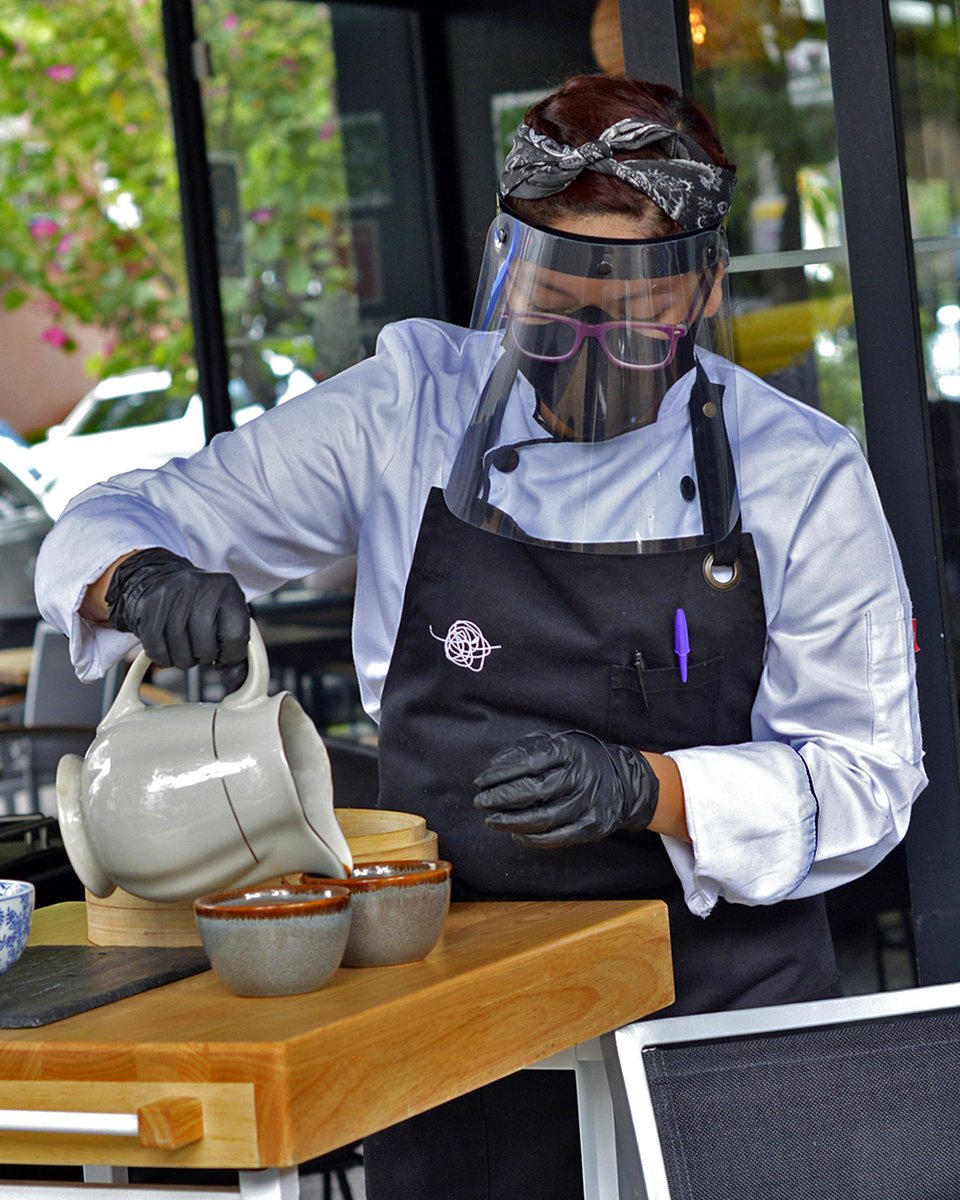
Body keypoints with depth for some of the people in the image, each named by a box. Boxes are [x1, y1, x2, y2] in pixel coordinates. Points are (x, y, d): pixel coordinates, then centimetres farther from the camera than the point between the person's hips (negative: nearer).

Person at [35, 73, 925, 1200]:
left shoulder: (800, 472, -5)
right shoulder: (410, 410, -2)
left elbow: (865, 773, -7)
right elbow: (111, 528, 4)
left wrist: (645, 789, -25)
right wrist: (145, 582, -22)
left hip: (719, 1007, 0)